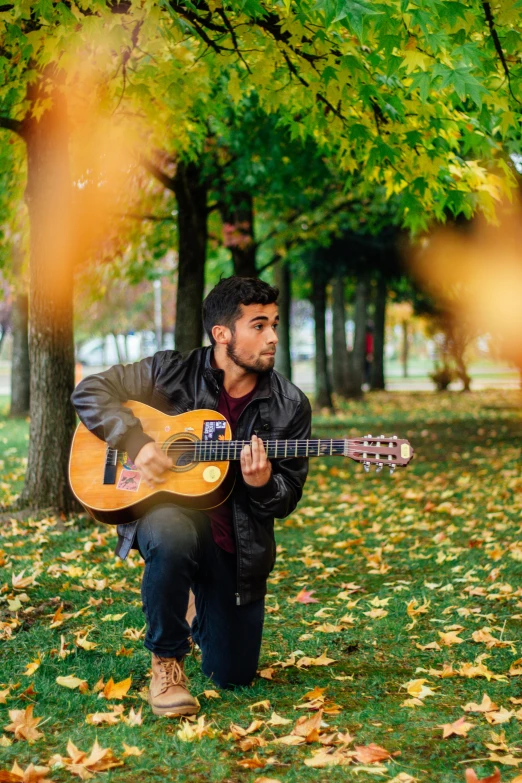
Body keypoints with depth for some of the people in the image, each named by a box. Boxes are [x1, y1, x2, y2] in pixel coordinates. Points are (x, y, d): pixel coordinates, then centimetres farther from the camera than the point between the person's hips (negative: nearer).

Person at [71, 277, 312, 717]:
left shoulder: (290, 406, -4)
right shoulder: (172, 373, -7)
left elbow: (288, 498, -1)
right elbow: (90, 391, -3)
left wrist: (263, 483, -25)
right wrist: (135, 442, -18)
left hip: (237, 547, 3)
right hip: (164, 512, -2)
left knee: (235, 676, 4)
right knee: (172, 533, -41)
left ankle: (203, 620, 42)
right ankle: (167, 660, -16)